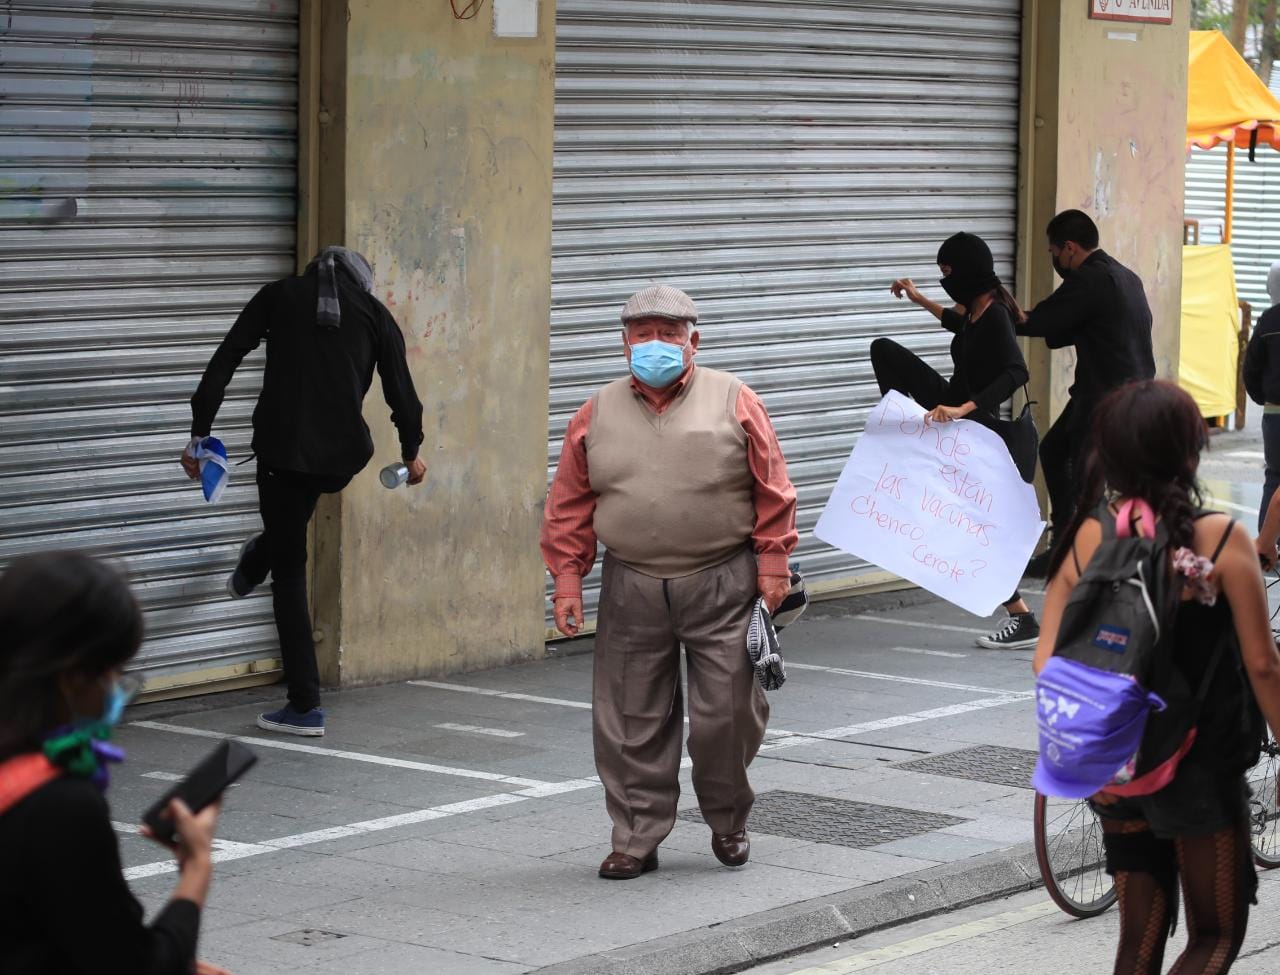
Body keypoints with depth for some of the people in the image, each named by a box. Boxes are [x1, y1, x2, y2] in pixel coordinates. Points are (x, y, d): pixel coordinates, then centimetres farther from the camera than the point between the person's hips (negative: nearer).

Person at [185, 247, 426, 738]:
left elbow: (223, 362, 3)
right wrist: (411, 451, 26)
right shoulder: (373, 311, 9)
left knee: (289, 571, 6)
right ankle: (249, 572, 59)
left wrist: (199, 432, 5)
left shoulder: (279, 296, 10)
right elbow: (401, 388, 11)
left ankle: (305, 705, 5)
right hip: (344, 457, 1)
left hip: (283, 445, -1)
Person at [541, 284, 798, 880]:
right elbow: (569, 508, 9)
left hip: (722, 586, -2)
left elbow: (772, 493, 2)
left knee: (728, 712, 1)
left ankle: (728, 823, 25)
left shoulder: (734, 402, 1)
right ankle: (637, 840, 15)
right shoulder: (597, 415, 6)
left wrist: (772, 566, -2)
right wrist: (567, 583, 4)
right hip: (632, 592, 2)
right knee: (632, 722, 4)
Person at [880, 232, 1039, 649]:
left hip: (974, 426, -9)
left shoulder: (994, 316, -27)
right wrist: (918, 299, 34)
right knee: (884, 350, 10)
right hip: (954, 409, 9)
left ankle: (1023, 620, -2)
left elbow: (1015, 372, -41)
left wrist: (965, 409, -47)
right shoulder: (975, 310, 2)